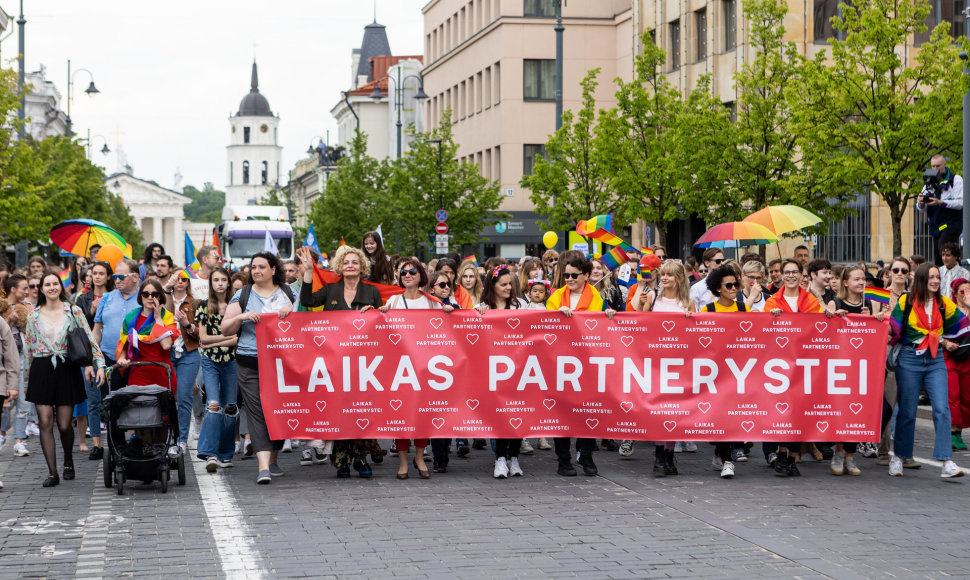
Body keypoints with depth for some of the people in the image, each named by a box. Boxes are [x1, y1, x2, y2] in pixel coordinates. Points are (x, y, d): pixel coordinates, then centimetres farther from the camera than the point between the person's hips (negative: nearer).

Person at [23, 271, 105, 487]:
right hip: (41, 370, 1)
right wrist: (27, 381, 12)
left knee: (64, 425, 0)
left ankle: (68, 460, 29)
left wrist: (99, 364, -13)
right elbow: (28, 349, 12)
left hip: (67, 370, -1)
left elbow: (89, 340, 0)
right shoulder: (34, 316, 7)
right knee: (45, 422, -7)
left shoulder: (74, 312, 2)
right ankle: (52, 472, -4)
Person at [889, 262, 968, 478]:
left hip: (936, 360, 2)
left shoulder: (944, 303, 8)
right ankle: (900, 457, 20)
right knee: (907, 410, 4)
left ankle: (947, 462, -13)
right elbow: (893, 328, 4)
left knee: (942, 409, -10)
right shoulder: (906, 301, 0)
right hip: (910, 358, -2)